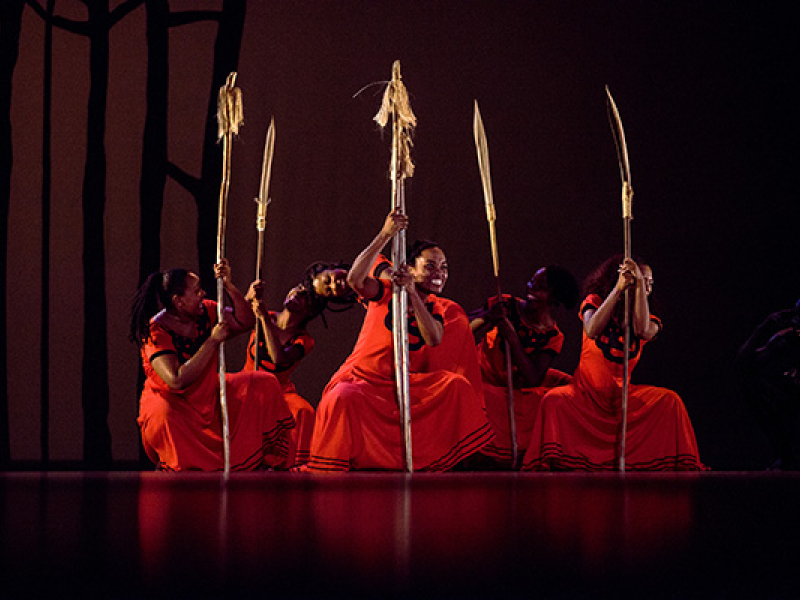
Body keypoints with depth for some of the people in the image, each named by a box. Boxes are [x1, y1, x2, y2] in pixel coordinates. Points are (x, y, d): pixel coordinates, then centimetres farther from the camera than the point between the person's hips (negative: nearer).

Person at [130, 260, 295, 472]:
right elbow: (177, 381, -35)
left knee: (265, 385, 1)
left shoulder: (205, 312, -4)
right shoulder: (156, 332, -24)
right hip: (171, 403, -7)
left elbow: (245, 322, 2)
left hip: (208, 395, 8)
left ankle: (263, 463, 8)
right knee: (164, 419, -42)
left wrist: (228, 286, -14)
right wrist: (213, 341, -30)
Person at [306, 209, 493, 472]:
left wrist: (412, 293, -25)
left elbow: (434, 339, -18)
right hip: (363, 379, -3)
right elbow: (355, 279, -26)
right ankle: (328, 472, -19)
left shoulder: (445, 309, 4)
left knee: (456, 385, -15)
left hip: (409, 385, 3)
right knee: (342, 399, -35)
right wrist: (384, 236, -32)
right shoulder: (386, 291, -4)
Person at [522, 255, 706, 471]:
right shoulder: (595, 303, 2)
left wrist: (640, 283, -23)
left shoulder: (649, 320, 5)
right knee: (554, 400, -34)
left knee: (669, 400, -20)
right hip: (586, 392, -2)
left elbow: (644, 332, -21)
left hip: (622, 395, 3)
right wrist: (618, 289, -25)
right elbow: (592, 331, -21)